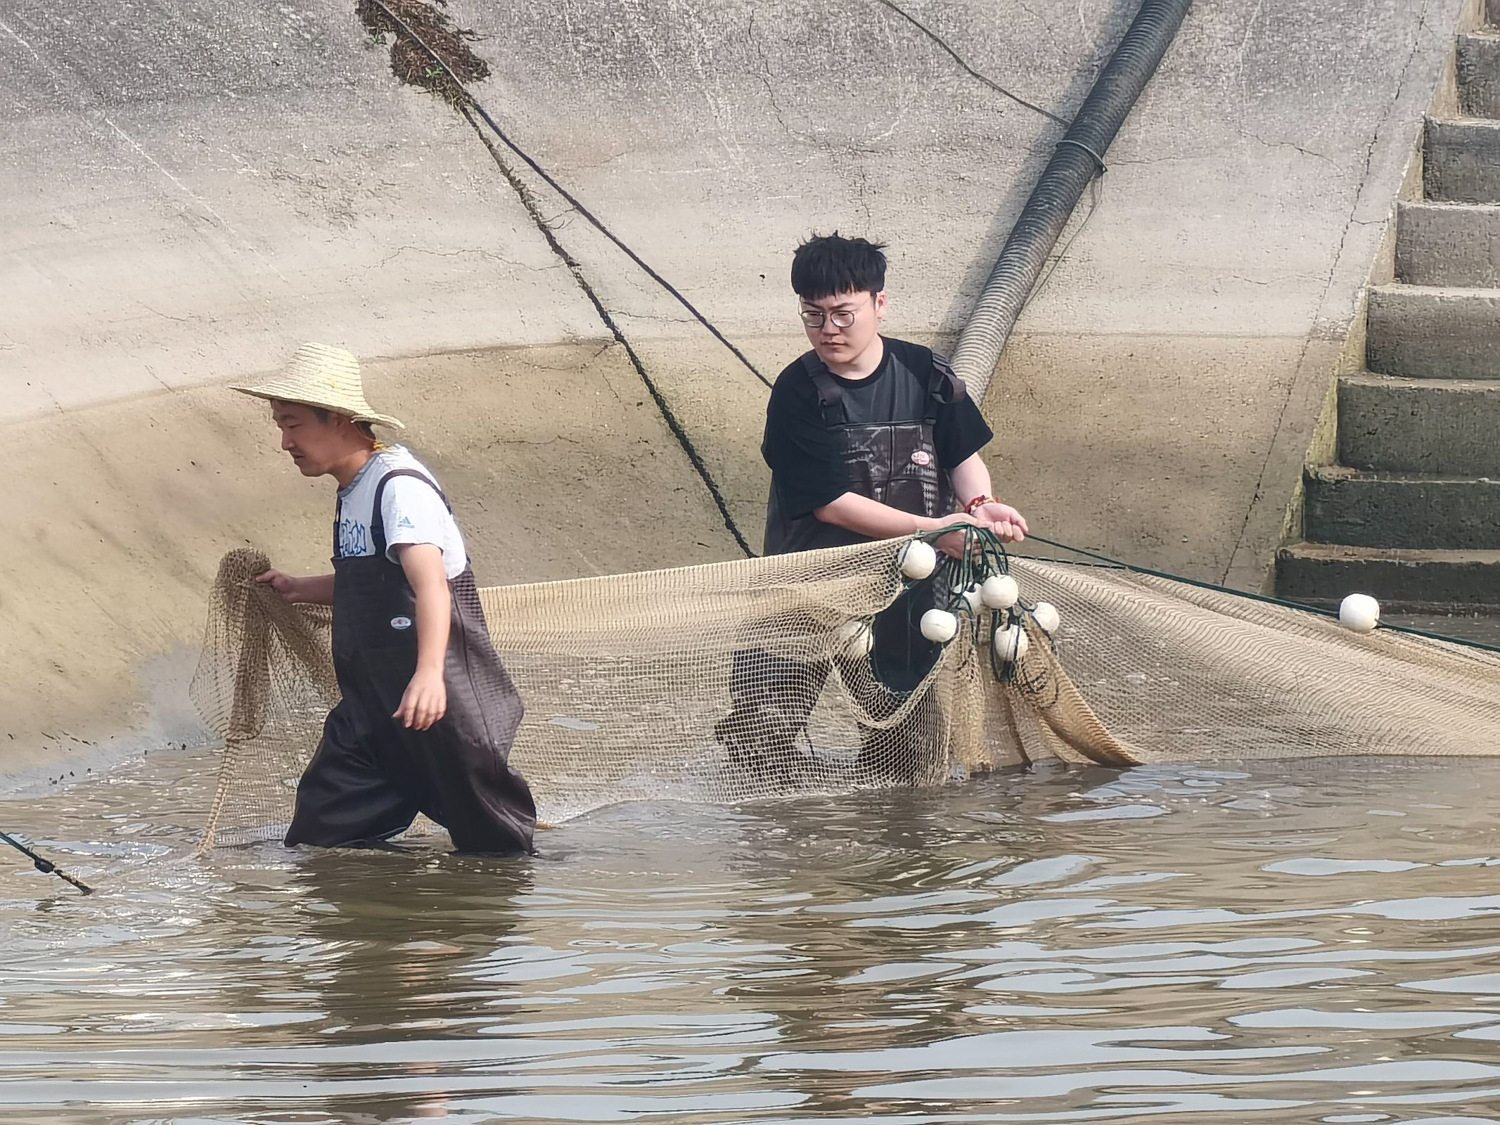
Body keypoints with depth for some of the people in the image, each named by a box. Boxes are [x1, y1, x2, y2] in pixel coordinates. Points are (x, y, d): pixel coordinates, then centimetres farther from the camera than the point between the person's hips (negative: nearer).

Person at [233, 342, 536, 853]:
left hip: (440, 697, -9)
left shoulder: (400, 485, -18)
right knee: (317, 836, 1)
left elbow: (430, 584, -34)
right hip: (374, 701, 9)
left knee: (493, 846, 1)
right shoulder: (352, 492, 13)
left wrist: (429, 672, -49)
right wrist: (299, 589, 19)